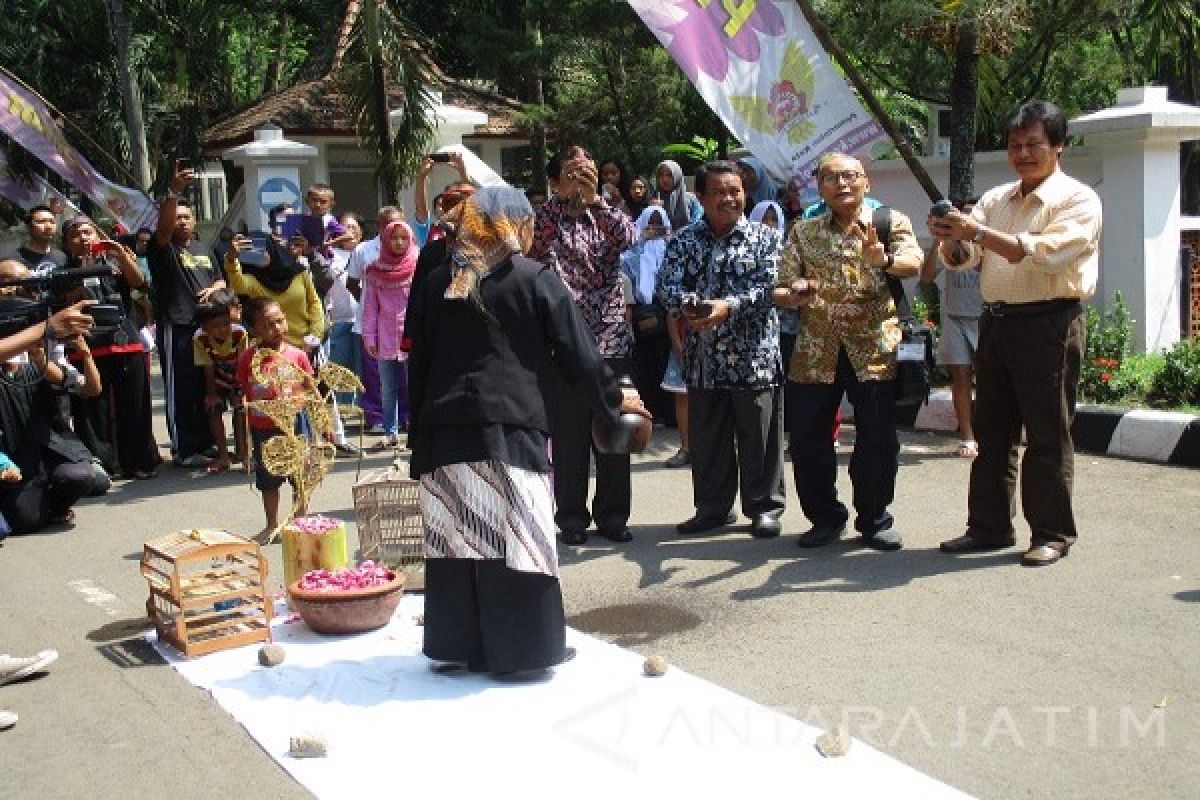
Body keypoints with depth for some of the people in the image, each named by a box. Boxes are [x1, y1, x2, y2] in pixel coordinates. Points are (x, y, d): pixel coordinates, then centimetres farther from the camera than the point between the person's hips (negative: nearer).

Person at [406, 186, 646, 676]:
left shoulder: (437, 282, 13)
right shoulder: (537, 280, 1)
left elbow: (418, 364, 15)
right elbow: (577, 355, 2)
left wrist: (420, 430, 22)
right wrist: (613, 400, 16)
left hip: (443, 428, 4)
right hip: (509, 427, -4)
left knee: (455, 538, 9)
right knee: (514, 539, 2)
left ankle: (457, 644, 17)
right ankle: (521, 647, 9)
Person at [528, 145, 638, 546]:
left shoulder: (606, 216, 10)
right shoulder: (547, 219, 4)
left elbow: (627, 236, -11)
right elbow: (532, 244, -17)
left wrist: (594, 197, -23)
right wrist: (565, 196, -22)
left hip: (613, 340, 3)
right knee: (569, 436, 3)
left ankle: (612, 514, 19)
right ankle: (572, 516, 15)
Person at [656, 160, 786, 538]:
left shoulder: (765, 237, 1)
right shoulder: (683, 241, 8)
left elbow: (767, 287, -11)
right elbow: (667, 284, -4)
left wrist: (728, 306, -26)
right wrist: (688, 304, -26)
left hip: (755, 355, -3)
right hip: (703, 358, 3)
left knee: (759, 436, 3)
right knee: (707, 437, 11)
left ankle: (764, 507, 17)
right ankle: (713, 507, 25)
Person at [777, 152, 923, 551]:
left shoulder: (890, 222, 7)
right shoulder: (803, 232, 14)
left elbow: (914, 264, -12)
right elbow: (781, 290, 10)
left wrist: (883, 259, -33)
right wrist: (793, 294, -14)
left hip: (874, 347, -2)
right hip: (814, 350, 2)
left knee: (878, 438, -1)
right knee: (807, 437, 3)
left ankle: (874, 520, 18)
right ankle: (826, 518, 21)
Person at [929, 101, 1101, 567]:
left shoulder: (1078, 200, -3)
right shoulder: (995, 199, 16)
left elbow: (1046, 253, -20)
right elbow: (962, 259, 6)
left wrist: (979, 233, -26)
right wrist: (950, 238, -16)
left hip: (1049, 324, -6)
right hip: (996, 321, 6)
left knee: (1047, 435, -1)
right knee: (992, 431, 10)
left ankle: (1052, 534, 8)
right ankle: (988, 527, 18)